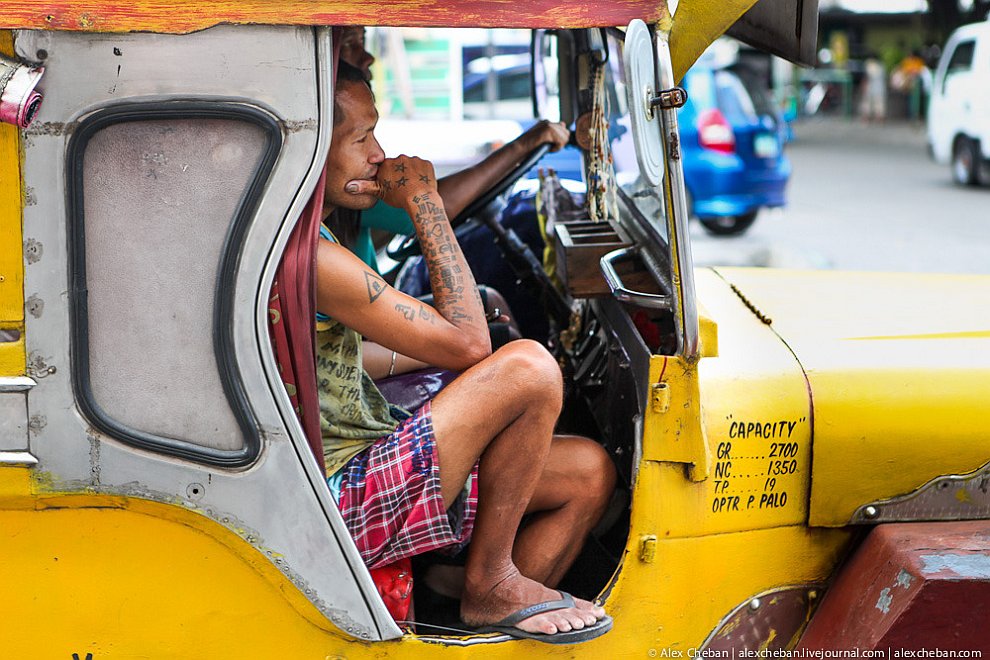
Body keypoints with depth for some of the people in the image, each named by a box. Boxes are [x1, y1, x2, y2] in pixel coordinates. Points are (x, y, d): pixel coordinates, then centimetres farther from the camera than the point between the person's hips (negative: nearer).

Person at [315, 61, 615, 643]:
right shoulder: (313, 259, -22)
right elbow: (467, 344, -19)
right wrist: (425, 205, -11)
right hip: (339, 504, -10)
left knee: (588, 472, 7)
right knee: (528, 367, -24)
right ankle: (490, 585, -8)